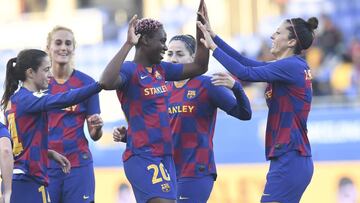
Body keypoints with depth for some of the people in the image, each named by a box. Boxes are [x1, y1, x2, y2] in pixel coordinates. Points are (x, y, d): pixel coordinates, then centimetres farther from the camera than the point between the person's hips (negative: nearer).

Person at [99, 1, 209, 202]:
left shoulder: (161, 70, 12)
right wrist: (128, 44, -29)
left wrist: (202, 30, 9)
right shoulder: (130, 70, -11)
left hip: (165, 156, 9)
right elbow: (107, 82, -33)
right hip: (142, 157, -9)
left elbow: (199, 67, 17)